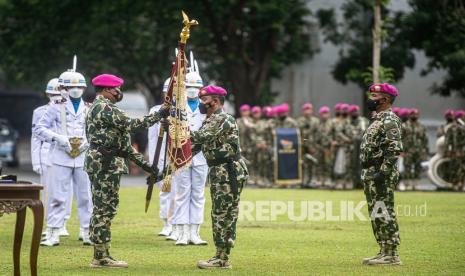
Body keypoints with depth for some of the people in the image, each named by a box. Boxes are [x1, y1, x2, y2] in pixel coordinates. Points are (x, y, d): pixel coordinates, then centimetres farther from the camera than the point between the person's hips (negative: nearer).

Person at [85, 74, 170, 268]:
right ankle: (101, 257, -7)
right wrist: (159, 115, -14)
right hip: (106, 164, -11)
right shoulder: (104, 108, -12)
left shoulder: (98, 107, 21)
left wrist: (143, 162, 18)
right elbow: (131, 124, -22)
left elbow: (121, 142, 21)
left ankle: (101, 255, 15)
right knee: (105, 208, -8)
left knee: (102, 209, 12)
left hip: (101, 163, 11)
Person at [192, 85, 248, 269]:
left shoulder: (224, 119, -13)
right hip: (217, 172, 10)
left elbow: (200, 137, -26)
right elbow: (195, 145, 17)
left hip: (229, 172, -10)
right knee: (221, 215, 11)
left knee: (223, 215, -8)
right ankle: (221, 257, 16)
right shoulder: (210, 121, 18)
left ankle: (222, 259, -5)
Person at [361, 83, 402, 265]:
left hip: (381, 175, -10)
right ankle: (384, 252, 17)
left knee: (384, 214, -9)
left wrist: (383, 172, -25)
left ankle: (391, 254, -7)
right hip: (371, 174, 10)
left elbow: (395, 149, -22)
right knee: (376, 215, 12)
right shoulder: (377, 120, 19)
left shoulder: (389, 120, -13)